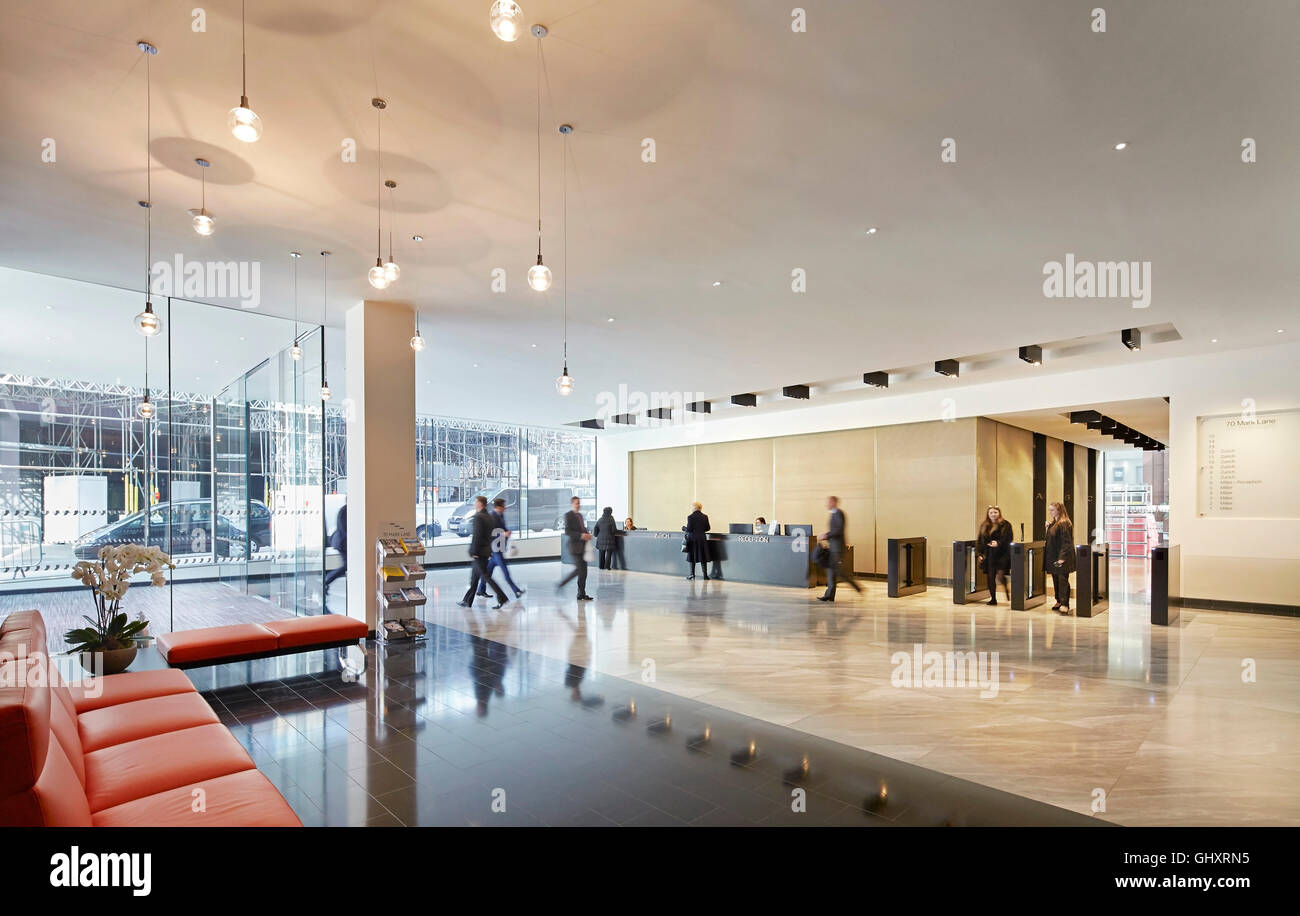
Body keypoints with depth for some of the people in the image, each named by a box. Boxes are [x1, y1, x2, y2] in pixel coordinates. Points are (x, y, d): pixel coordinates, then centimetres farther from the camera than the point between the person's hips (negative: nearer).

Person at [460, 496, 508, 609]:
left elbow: (477, 535, -21)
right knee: (475, 576, 15)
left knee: (486, 576, -6)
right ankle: (468, 601, 23)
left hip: (479, 552, -9)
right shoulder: (489, 517, 11)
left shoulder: (478, 517, -16)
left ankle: (501, 598, -9)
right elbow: (491, 535, 14)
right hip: (487, 550, 9)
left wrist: (473, 553, -18)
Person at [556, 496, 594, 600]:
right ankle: (560, 585, 4)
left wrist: (587, 534, 5)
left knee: (583, 570, 7)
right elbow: (567, 531, -16)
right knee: (579, 569, -10)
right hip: (575, 546, -8)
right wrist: (580, 535, -23)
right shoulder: (568, 515, -8)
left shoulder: (580, 515, 18)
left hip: (582, 546, 8)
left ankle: (581, 594, 12)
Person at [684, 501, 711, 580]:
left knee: (692, 556, 8)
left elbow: (689, 529, -13)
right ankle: (705, 574, 6)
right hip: (702, 538, 3)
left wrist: (684, 528, 8)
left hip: (693, 539, -3)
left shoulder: (690, 517, -11)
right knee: (703, 556, 7)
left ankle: (692, 574, 9)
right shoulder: (705, 517, 1)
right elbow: (707, 528, 4)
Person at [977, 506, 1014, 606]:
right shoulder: (984, 525, 12)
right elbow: (980, 540, 13)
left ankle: (1008, 591, 20)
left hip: (1002, 554, -5)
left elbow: (1007, 538, -10)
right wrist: (980, 553, 6)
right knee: (990, 577, 5)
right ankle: (993, 598, 14)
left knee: (1000, 575, -11)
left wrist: (998, 543, -25)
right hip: (989, 555, 5)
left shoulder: (1005, 525, -1)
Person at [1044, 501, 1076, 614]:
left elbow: (1066, 542, -19)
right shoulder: (1053, 523, 14)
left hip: (1061, 558, -9)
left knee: (1062, 579, -7)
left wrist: (1062, 557, -24)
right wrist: (1048, 528, 9)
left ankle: (1065, 604, -4)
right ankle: (1059, 601, 22)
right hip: (1052, 557, 9)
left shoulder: (1064, 524, -13)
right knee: (1055, 579, 13)